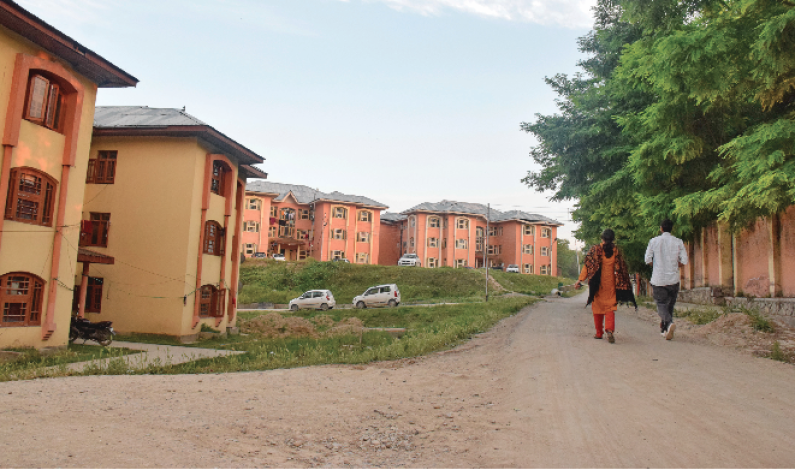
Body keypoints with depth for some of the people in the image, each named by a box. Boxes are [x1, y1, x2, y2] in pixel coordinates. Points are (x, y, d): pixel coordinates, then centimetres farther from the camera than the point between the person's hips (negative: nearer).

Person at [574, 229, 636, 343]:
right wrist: (624, 283, 11)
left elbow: (587, 266, -9)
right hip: (610, 283, 1)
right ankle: (609, 330, -20)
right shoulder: (616, 251, 2)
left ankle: (599, 333, 16)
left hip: (597, 284, -1)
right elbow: (621, 269, 3)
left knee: (597, 307, 10)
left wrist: (580, 280, -9)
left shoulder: (594, 249, -3)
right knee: (610, 307, 2)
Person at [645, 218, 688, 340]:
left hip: (658, 279, -2)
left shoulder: (654, 241, -3)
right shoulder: (678, 242, -1)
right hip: (673, 279, 2)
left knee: (661, 304, 2)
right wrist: (674, 266, 14)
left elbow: (648, 259, -4)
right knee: (670, 304, 15)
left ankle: (669, 323, -26)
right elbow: (684, 261, -5)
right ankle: (664, 329, 21)